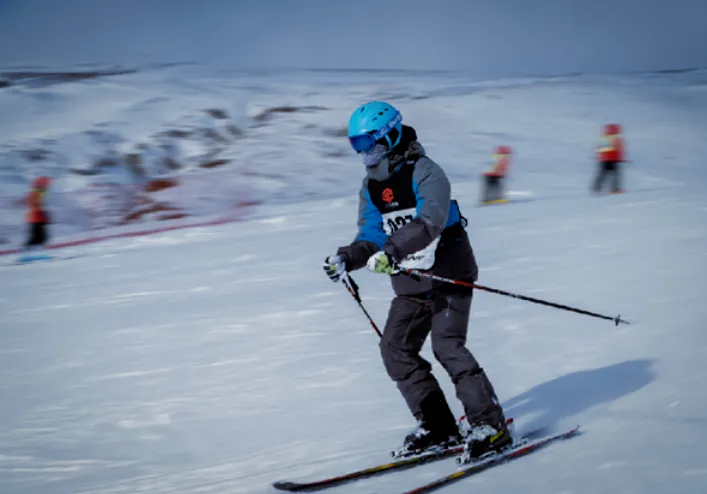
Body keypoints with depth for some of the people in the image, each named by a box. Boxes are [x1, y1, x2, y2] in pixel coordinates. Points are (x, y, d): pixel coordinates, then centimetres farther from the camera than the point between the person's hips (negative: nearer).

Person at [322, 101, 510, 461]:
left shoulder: (425, 173, -16)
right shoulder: (370, 188, 9)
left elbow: (430, 221, -32)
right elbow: (371, 237, 8)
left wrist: (392, 250, -45)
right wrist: (347, 258, -13)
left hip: (449, 273, -8)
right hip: (410, 284, 8)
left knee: (446, 345, -20)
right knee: (395, 349, 1)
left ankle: (491, 425, -13)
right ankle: (438, 428, 9)